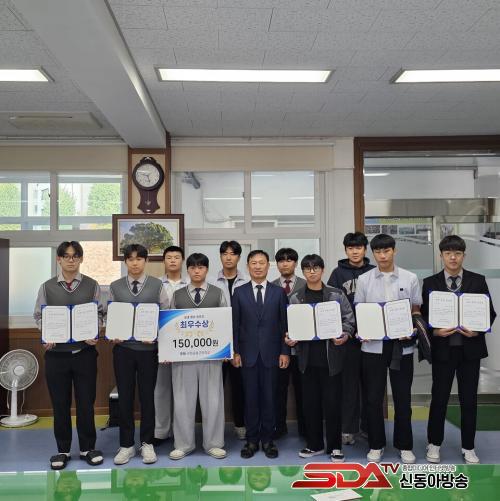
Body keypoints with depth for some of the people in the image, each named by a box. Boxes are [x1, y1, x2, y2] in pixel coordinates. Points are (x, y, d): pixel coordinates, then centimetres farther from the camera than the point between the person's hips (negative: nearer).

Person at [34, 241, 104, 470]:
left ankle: (87, 448, 22)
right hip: (56, 352, 1)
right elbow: (39, 316, 6)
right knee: (60, 403, 10)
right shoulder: (47, 287, 4)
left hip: (85, 351, -1)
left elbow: (99, 313, 3)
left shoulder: (91, 285, 2)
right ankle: (63, 450, 25)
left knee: (86, 401, 6)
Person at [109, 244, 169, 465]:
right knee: (125, 397, 7)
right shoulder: (115, 286, 6)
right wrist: (112, 335, -7)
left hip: (148, 347, -1)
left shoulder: (157, 285, 1)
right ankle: (126, 445, 21)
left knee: (147, 396, 8)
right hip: (123, 347, 1)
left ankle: (147, 443, 23)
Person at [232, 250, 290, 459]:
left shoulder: (279, 292, 4)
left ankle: (268, 440, 18)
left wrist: (285, 352, -2)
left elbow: (284, 323, 3)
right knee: (250, 398, 6)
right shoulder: (239, 292, 4)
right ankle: (252, 440, 18)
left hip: (271, 353, 0)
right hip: (248, 353, 0)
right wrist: (235, 351, -2)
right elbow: (235, 324, 3)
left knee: (269, 397, 5)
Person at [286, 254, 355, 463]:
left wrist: (345, 335, -15)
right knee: (310, 402, 10)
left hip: (331, 356, -2)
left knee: (332, 402, 3)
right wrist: (289, 339, -11)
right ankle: (314, 444, 25)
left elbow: (349, 319, 2)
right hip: (307, 357, 2)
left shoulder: (336, 295, 1)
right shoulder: (296, 298, 5)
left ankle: (335, 446, 18)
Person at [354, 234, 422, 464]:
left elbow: (415, 311, 6)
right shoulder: (364, 280, 2)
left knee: (402, 398, 9)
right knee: (373, 398, 7)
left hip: (401, 346, 0)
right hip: (373, 346, 0)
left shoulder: (410, 278, 1)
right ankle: (376, 444, 22)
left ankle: (405, 445, 24)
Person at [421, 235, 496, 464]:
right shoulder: (430, 283, 0)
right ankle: (434, 444, 23)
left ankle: (468, 447, 25)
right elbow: (423, 315, 1)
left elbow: (490, 312, 3)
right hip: (442, 348, -1)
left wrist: (477, 330, -14)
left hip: (470, 348, 1)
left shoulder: (478, 281, 2)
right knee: (439, 398, 6)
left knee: (469, 400, 9)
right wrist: (434, 331, -16)